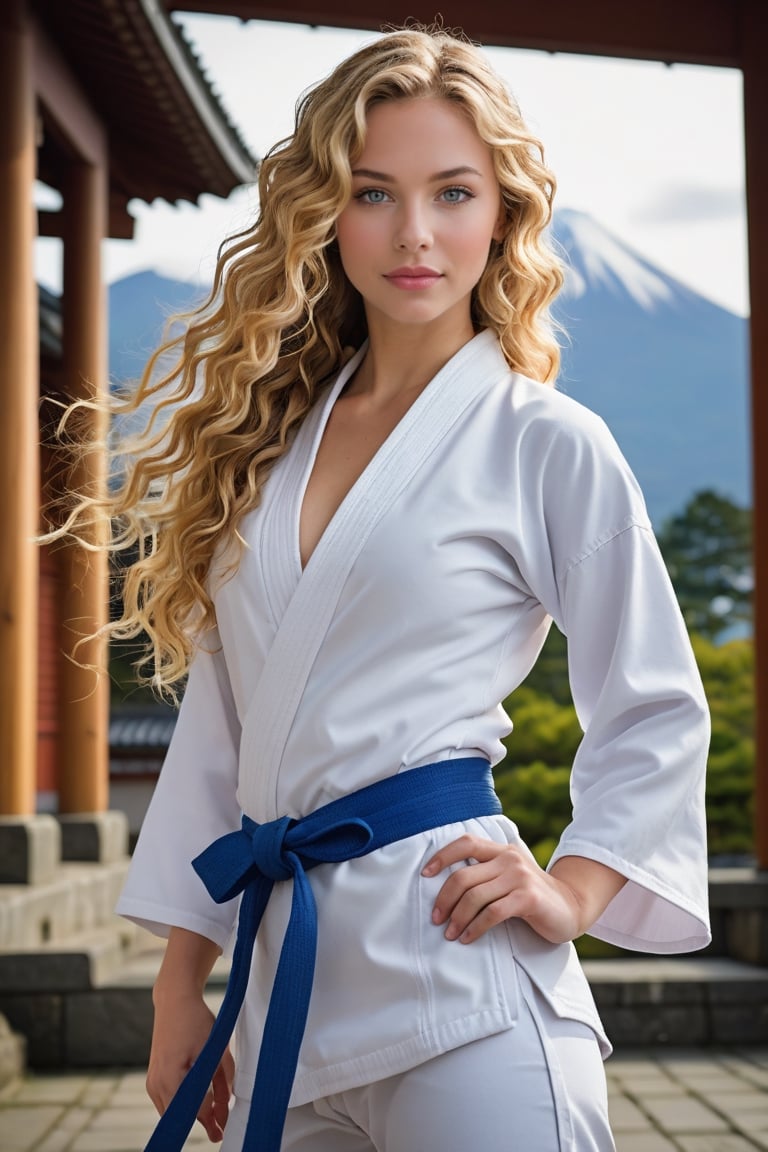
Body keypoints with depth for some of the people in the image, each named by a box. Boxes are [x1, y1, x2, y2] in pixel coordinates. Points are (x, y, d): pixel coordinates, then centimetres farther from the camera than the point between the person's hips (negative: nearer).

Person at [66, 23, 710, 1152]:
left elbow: (657, 711, 5)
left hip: (458, 982, -5)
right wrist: (179, 985, 12)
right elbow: (221, 719, 12)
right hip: (280, 961, 5)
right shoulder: (269, 430, 12)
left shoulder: (546, 443, -3)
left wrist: (573, 888, -8)